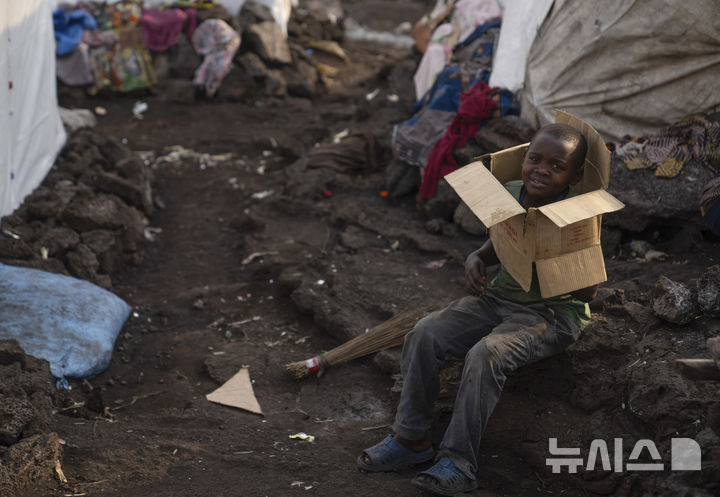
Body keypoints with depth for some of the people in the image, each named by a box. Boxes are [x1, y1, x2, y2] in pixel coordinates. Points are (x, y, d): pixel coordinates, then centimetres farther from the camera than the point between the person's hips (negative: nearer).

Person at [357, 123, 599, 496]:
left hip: (553, 312, -6)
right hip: (499, 297, 6)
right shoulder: (509, 195, 1)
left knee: (486, 354, -33)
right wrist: (476, 259, -3)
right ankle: (411, 439, -1)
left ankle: (459, 462, -24)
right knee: (424, 335, -13)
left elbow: (588, 291, -15)